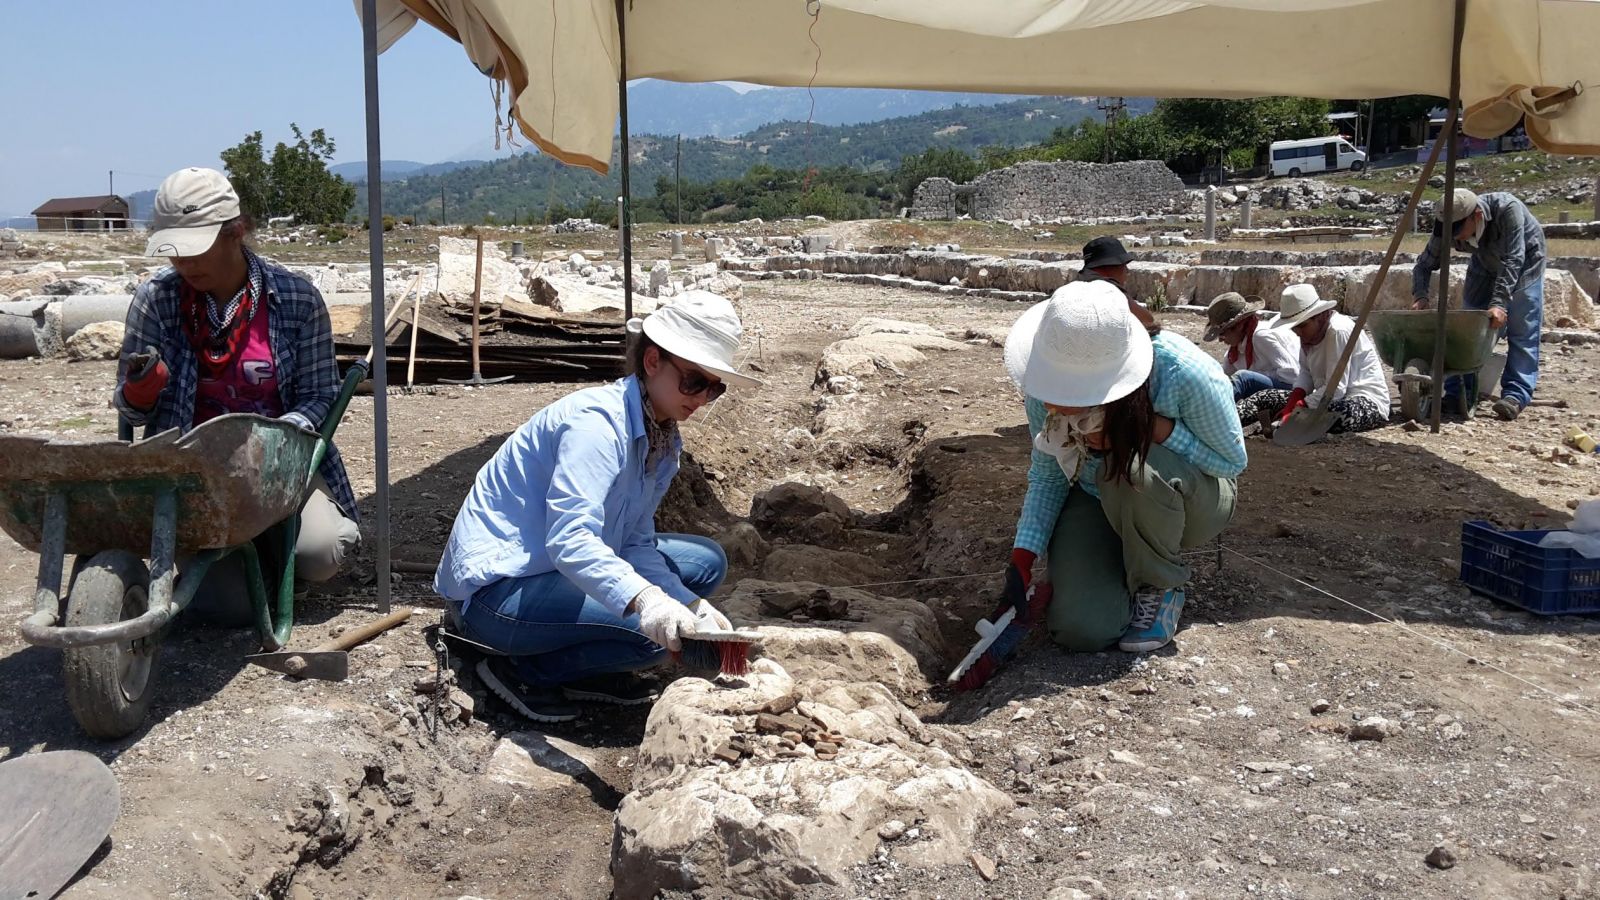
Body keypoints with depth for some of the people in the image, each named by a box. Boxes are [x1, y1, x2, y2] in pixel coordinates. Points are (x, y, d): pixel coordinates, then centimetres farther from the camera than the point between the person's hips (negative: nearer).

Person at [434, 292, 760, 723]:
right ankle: (521, 671, -7)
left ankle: (584, 671, 5)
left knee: (707, 561, 6)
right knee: (657, 629, -27)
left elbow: (635, 544, 1)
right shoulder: (596, 421, -24)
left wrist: (694, 608, -13)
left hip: (566, 571, 10)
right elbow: (568, 537, -36)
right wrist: (643, 600, -52)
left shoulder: (663, 440, 5)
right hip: (494, 587, -10)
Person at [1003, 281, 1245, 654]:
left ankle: (1160, 587, -9)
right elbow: (1047, 474, -8)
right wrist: (1022, 557, -19)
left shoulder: (1185, 375, -34)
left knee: (1135, 469, -40)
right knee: (1080, 628, -19)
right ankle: (1129, 561, 17)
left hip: (1192, 501, -2)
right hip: (1099, 499, 3)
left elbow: (1232, 461, -18)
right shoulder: (1044, 389, -22)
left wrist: (1157, 429, -35)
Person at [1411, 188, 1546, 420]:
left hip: (1524, 261, -4)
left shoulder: (1508, 209, -39)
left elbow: (1513, 261, -40)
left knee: (1522, 331, -13)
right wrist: (1421, 296, -34)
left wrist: (1499, 303, -49)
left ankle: (1516, 395, -16)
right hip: (1485, 263, 4)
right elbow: (1424, 264, -16)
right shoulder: (1450, 228, -26)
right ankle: (1459, 393, -1)